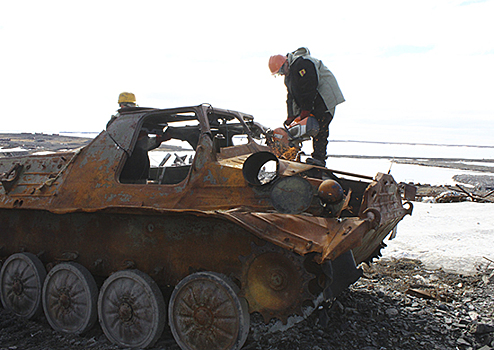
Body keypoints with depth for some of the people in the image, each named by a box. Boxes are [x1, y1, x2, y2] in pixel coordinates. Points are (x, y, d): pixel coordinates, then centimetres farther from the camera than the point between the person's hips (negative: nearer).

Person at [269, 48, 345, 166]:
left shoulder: (302, 64, -20)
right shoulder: (288, 75, 12)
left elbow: (310, 89, -25)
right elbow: (291, 96, 13)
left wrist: (305, 111, -22)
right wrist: (291, 117, 4)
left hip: (325, 97, -10)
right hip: (313, 102, 10)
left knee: (320, 126, -15)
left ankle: (319, 158, -18)